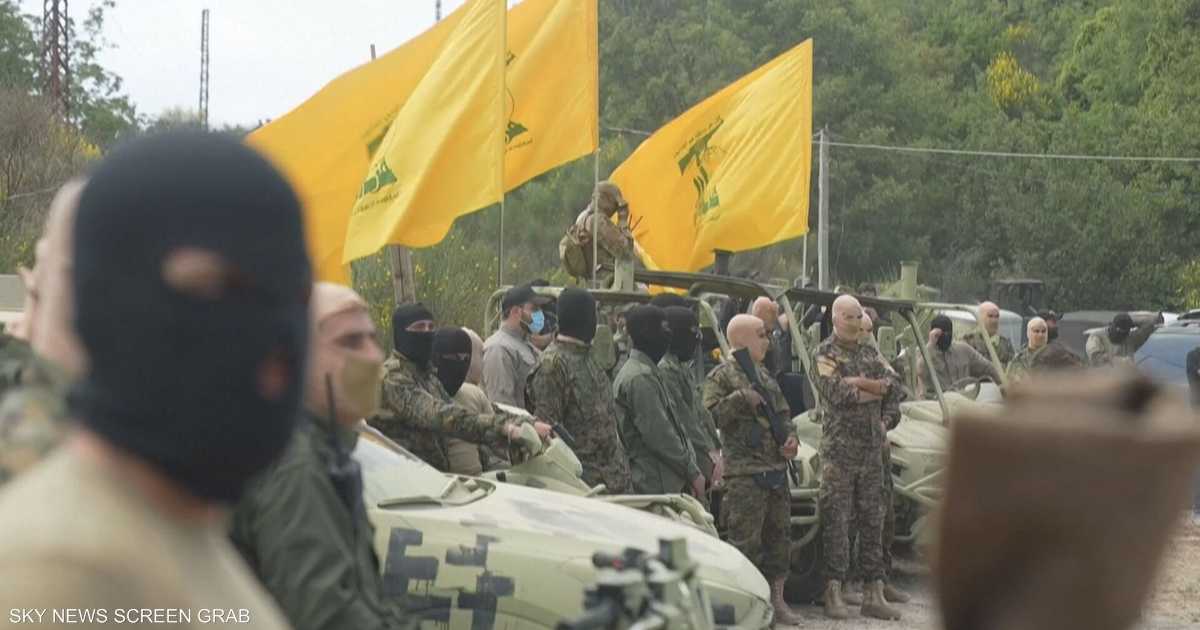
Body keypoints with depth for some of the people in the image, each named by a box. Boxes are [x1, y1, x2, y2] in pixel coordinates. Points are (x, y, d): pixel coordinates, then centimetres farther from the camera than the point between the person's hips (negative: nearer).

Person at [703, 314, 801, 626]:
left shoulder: (764, 374, 19)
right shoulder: (721, 376, -6)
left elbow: (783, 413, 26)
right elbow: (710, 415, -17)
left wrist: (792, 439, 8)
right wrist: (740, 399, -23)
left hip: (777, 469, 8)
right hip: (745, 473, -8)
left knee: (778, 537, 13)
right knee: (746, 542, -7)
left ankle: (776, 600, 23)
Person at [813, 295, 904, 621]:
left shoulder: (870, 352, 15)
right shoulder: (826, 353, -3)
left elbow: (894, 386, 5)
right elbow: (835, 393, -18)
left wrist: (858, 383, -9)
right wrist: (874, 390, -8)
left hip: (872, 446, 6)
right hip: (839, 447, -6)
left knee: (872, 519, 6)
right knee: (836, 519, -5)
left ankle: (874, 593, 10)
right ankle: (833, 593, -1)